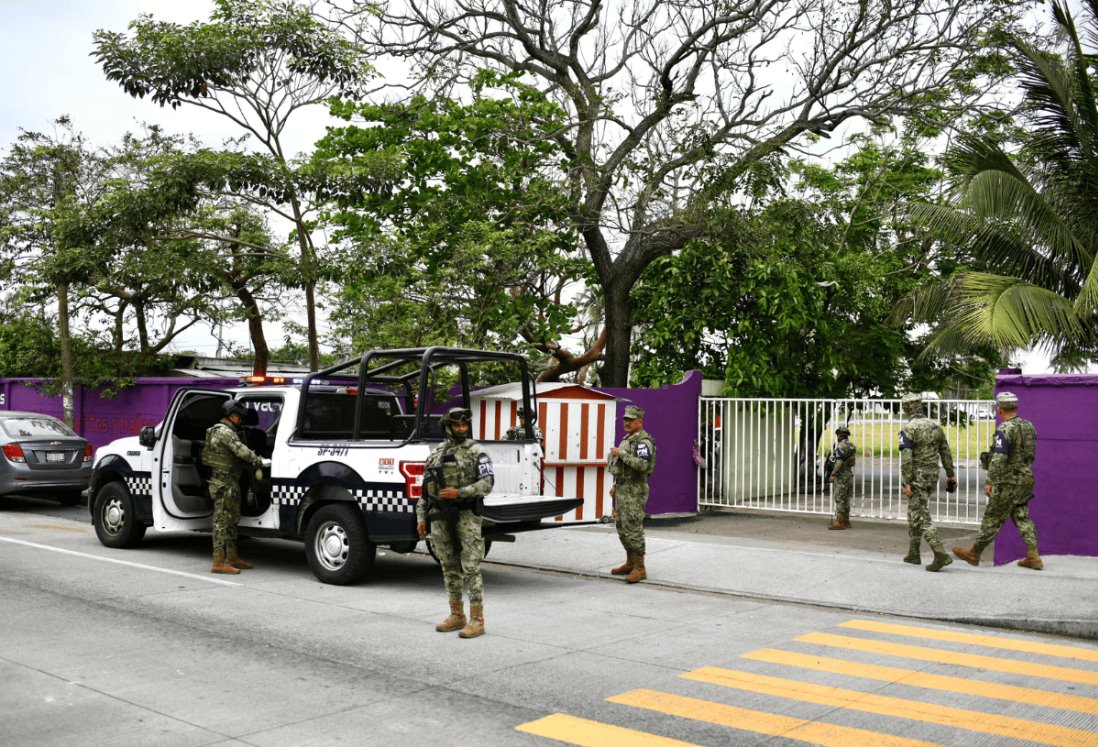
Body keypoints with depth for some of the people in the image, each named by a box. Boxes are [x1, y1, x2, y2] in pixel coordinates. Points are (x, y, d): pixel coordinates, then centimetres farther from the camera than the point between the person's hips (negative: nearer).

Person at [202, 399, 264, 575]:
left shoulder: (223, 431, 19)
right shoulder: (224, 431, -16)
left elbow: (237, 452, 16)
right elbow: (241, 450, -26)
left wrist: (253, 458, 2)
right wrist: (257, 460, -13)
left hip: (230, 482, 11)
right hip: (224, 483, -11)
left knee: (231, 520, 16)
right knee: (222, 521, -8)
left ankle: (232, 557, 24)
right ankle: (219, 563, -6)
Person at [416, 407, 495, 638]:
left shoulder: (476, 451, -2)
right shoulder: (435, 455, 14)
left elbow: (487, 483, -11)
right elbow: (425, 489, 16)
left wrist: (459, 492, -21)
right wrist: (421, 517, 8)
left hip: (466, 515, -5)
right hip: (440, 517, 5)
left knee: (471, 568, -8)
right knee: (450, 569, 10)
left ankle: (477, 620, -5)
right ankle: (457, 616, 21)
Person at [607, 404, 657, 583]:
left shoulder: (643, 441, -14)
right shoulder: (627, 439, 17)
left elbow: (641, 465, -29)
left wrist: (621, 453, -24)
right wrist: (616, 486, 23)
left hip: (634, 491, -10)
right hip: (622, 490, 10)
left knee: (633, 529, -10)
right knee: (622, 528, 14)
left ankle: (640, 569, -5)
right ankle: (630, 563, 24)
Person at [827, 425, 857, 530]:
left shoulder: (841, 446, -15)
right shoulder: (851, 446, 13)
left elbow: (839, 462, -22)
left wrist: (833, 475, -20)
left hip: (841, 475, -9)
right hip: (849, 474, 9)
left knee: (839, 498, -7)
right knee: (846, 499, 12)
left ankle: (839, 522, -9)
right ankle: (846, 521, 15)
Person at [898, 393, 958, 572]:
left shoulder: (908, 429, -14)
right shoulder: (935, 425, 7)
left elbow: (906, 458, -19)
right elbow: (946, 453, 12)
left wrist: (906, 483, -17)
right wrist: (951, 474, 20)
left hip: (917, 477, -7)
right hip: (933, 476, 7)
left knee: (921, 516, -6)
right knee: (914, 513, 18)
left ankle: (940, 554, -18)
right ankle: (913, 553, 24)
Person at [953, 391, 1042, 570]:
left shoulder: (1005, 429, -18)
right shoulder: (1029, 426, 8)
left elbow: (998, 459, -25)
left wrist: (989, 482, -24)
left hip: (1008, 483, -8)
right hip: (1026, 480, 8)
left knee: (993, 518, 2)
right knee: (1022, 517, 14)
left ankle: (974, 554, 14)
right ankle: (1033, 557, 9)